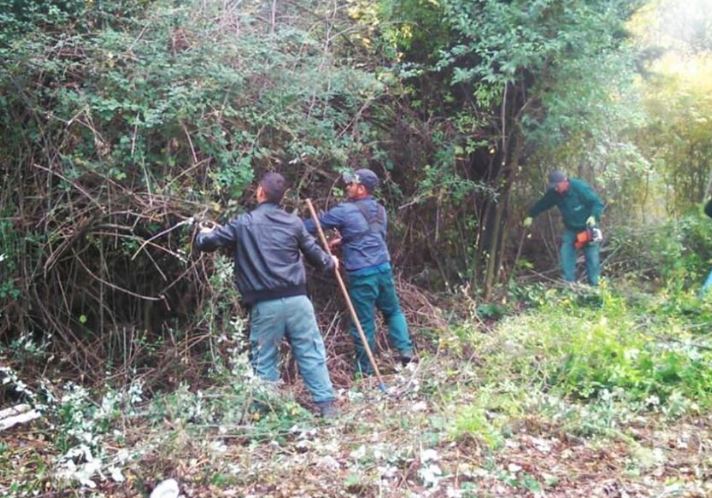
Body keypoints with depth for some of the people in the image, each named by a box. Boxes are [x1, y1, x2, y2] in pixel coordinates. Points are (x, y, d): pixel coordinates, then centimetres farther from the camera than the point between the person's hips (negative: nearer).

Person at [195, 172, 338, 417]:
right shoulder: (293, 222, 7)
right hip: (296, 299, 2)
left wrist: (203, 232, 30)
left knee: (264, 360, 9)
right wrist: (330, 262, 40)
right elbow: (313, 251, 18)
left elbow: (206, 242, 5)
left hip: (265, 304, -2)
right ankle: (326, 404, 10)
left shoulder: (242, 224, 1)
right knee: (311, 353, 8)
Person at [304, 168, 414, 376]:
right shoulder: (380, 211, 13)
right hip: (383, 267, 6)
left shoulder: (345, 211, -7)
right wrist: (343, 240, 25)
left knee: (363, 321, 4)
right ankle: (405, 350, 11)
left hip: (361, 273, -5)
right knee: (393, 311, 21)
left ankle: (365, 368, 14)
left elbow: (315, 224, 0)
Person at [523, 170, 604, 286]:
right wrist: (531, 216, 3)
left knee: (592, 256, -1)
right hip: (570, 228, 5)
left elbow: (598, 203, -23)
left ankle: (594, 284, 8)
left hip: (587, 227, -4)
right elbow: (542, 204, 6)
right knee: (566, 254, -4)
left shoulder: (580, 187, -26)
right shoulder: (553, 193, -10)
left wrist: (594, 216, -37)